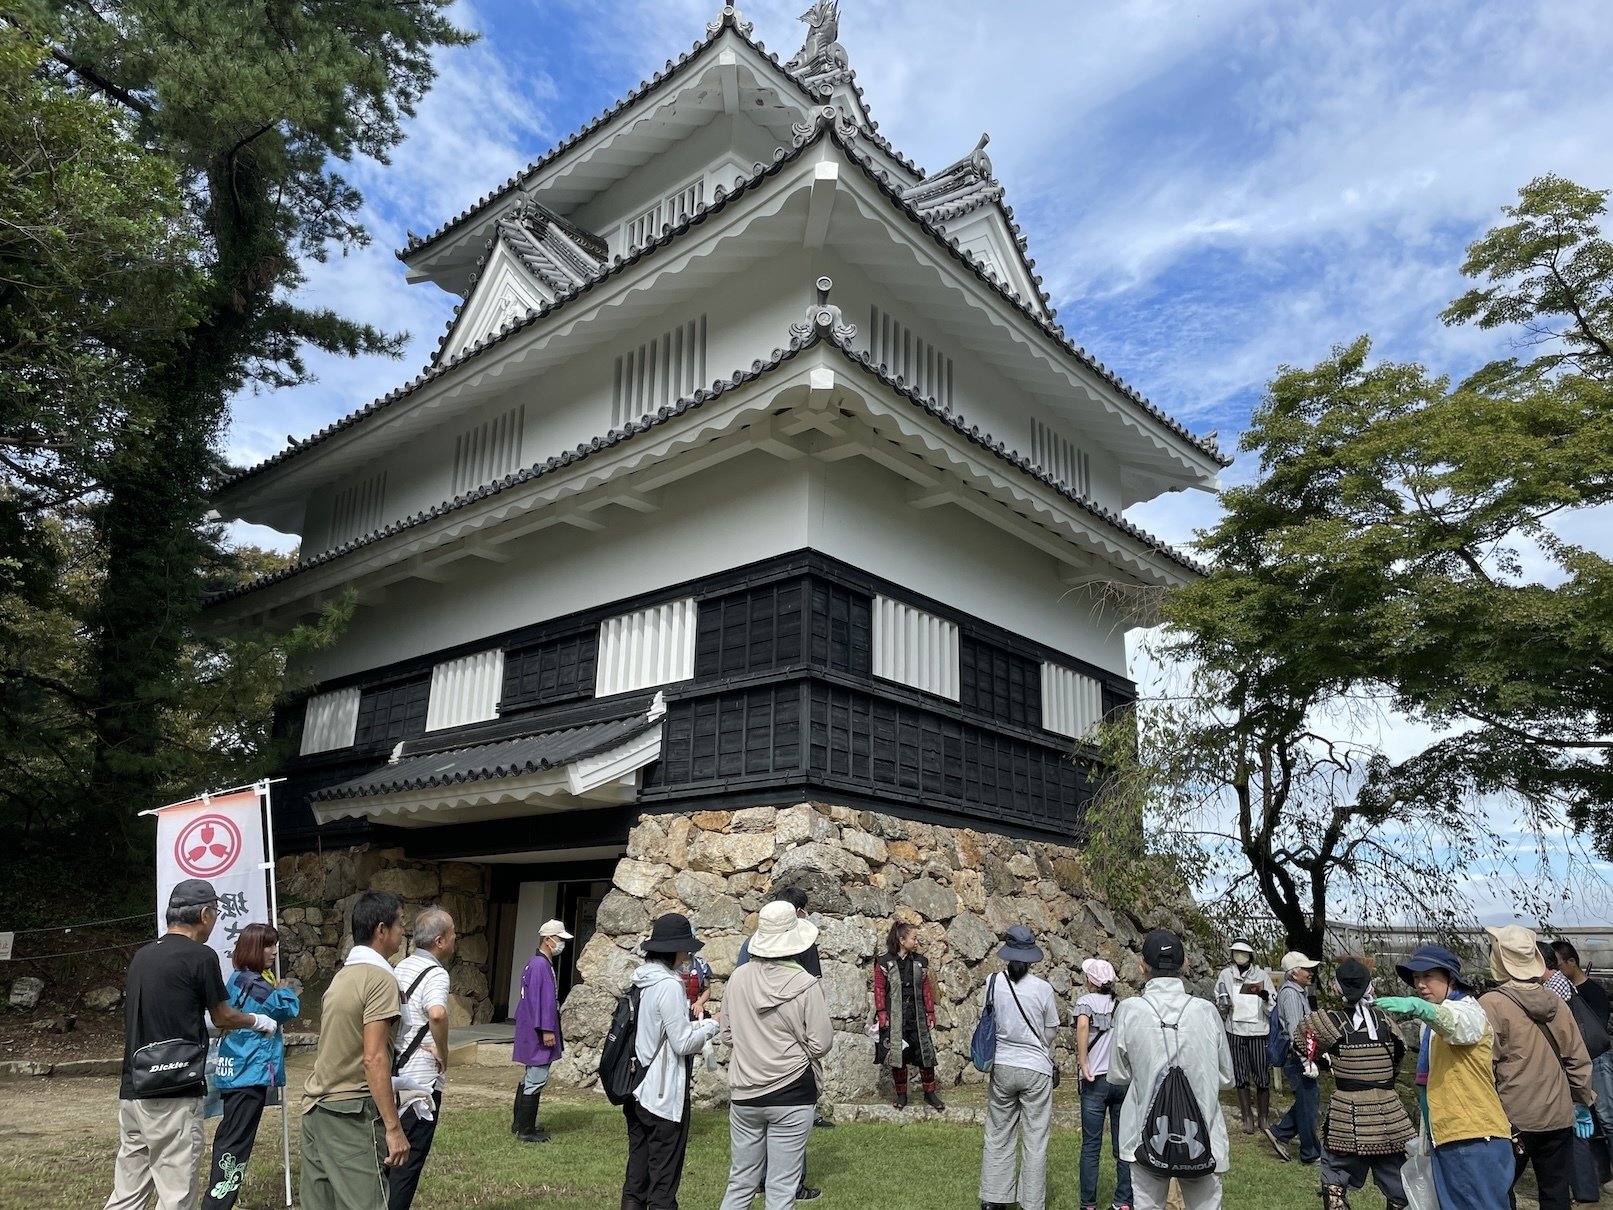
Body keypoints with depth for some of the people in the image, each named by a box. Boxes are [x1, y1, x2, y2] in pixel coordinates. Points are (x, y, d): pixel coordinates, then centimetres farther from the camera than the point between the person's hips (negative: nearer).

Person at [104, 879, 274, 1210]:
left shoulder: (142, 955, 10)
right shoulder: (200, 956, -11)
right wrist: (259, 1021, 20)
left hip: (132, 1090, 8)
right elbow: (223, 1017, 1)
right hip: (173, 1094, -7)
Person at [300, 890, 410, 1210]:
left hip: (317, 1107, 9)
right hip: (352, 1112, -9)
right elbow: (373, 1059, -20)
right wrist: (393, 1128, -18)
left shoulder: (343, 975, 13)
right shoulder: (380, 978, -14)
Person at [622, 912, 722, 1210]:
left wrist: (690, 1013, 13)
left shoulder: (641, 979, 5)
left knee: (636, 1177, 17)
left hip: (638, 1092, 8)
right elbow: (683, 1043, -19)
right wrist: (712, 1024, -4)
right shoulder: (669, 985, -21)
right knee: (663, 1184, 4)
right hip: (664, 1095, -8)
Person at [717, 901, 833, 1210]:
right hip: (791, 1093, -3)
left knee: (741, 1181, 18)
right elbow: (821, 1044, -11)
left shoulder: (738, 977, -5)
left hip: (744, 1094, 4)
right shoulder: (806, 985, -15)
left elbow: (727, 1034, 5)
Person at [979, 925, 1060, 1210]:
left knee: (998, 1135, 15)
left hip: (1001, 1066, 2)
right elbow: (1050, 1034, -1)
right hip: (1036, 1069, -2)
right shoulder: (1042, 988, -11)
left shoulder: (994, 982, -7)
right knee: (1035, 1139, 9)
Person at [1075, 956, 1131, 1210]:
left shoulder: (1086, 1001, -3)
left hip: (1096, 1082, -4)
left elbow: (1082, 1025, -23)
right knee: (1123, 1146, 12)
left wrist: (1083, 1064, -19)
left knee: (1091, 1148, 5)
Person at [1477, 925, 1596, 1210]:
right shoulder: (1557, 1002, 2)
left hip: (1513, 1117, -5)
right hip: (1557, 1115, 5)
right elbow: (1578, 1059, 7)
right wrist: (1583, 1102, 21)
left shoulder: (1492, 1004, -14)